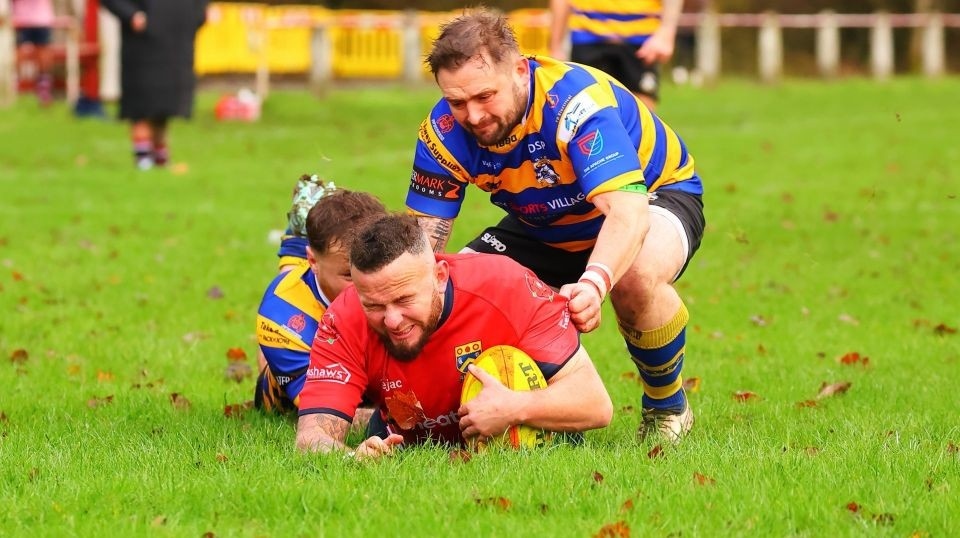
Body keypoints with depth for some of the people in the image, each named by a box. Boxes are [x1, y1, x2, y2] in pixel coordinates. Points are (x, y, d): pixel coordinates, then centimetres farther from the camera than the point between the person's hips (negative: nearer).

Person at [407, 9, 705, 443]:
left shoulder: (575, 101, -39)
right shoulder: (445, 132, -22)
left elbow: (627, 212, -49)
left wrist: (593, 284, -68)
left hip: (654, 196, -6)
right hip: (546, 230, 6)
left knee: (637, 277, -39)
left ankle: (668, 409, -10)